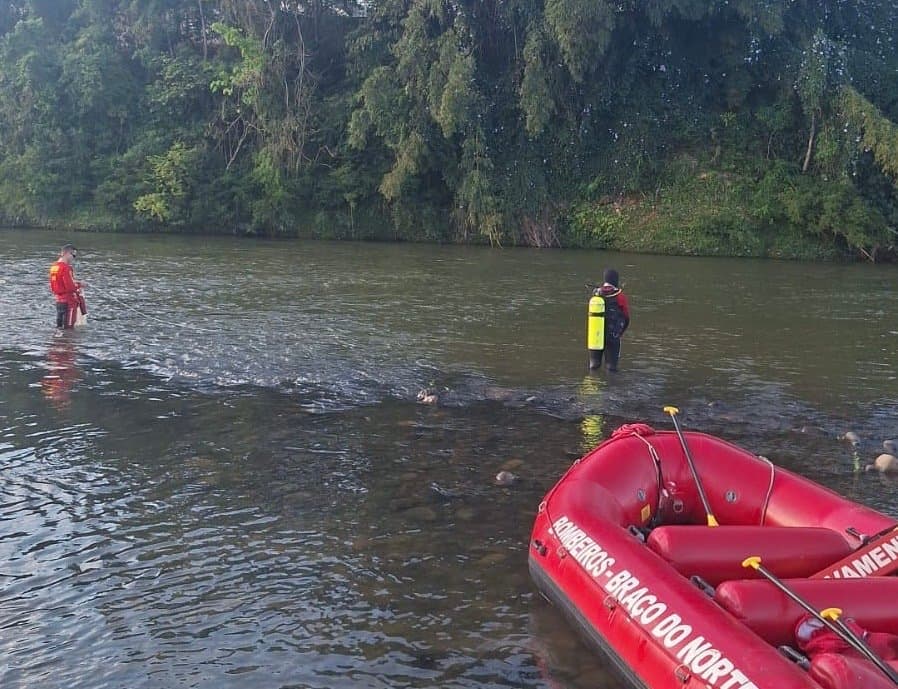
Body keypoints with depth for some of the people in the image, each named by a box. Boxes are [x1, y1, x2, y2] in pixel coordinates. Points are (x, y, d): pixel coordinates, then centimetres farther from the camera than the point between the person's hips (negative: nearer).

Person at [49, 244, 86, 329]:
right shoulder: (66, 268, -18)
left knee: (60, 326, 16)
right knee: (69, 327, -3)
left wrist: (74, 282, 13)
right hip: (68, 301, -9)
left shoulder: (53, 267, 9)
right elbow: (70, 286, -22)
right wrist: (79, 285, -5)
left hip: (59, 300, 9)